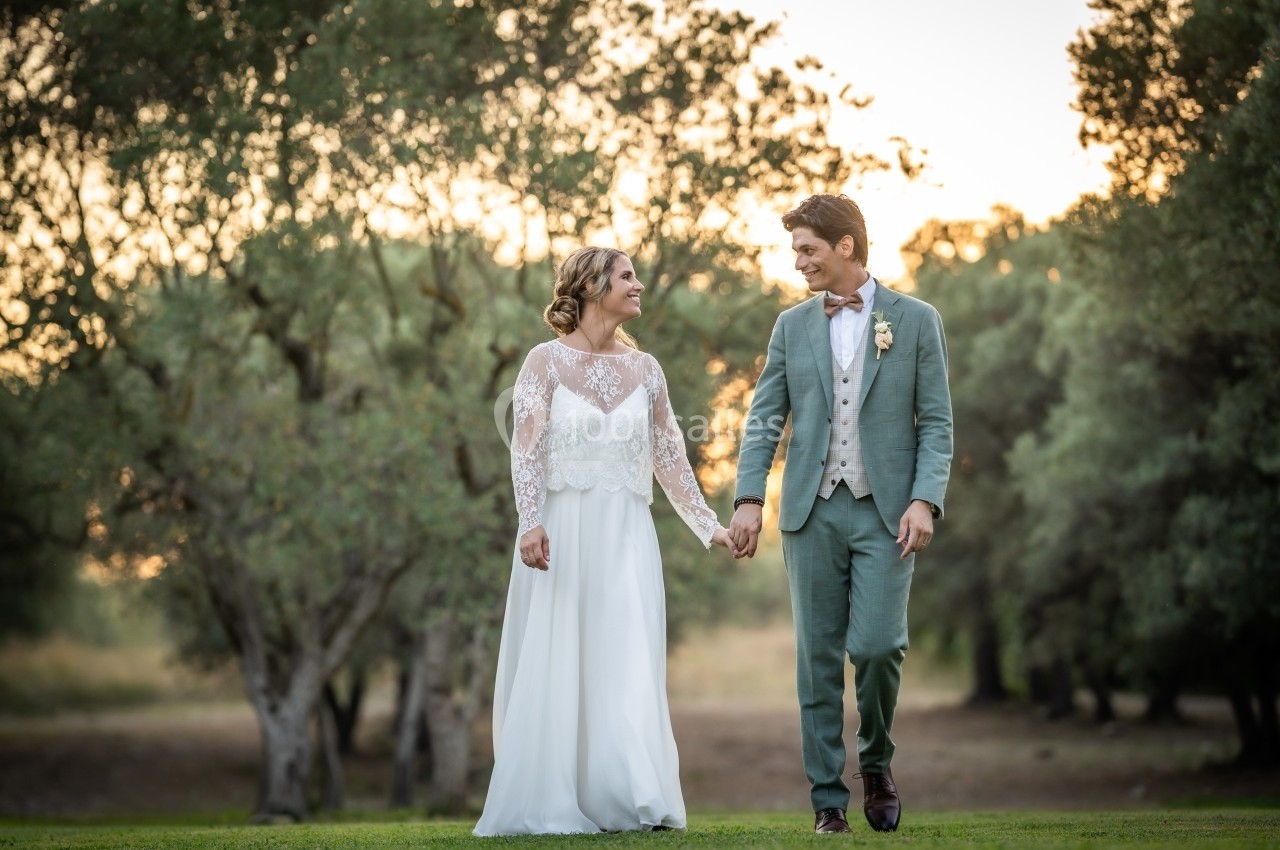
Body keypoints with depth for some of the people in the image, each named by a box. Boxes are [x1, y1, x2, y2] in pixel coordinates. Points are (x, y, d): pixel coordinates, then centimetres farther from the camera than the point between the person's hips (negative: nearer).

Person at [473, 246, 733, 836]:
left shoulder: (644, 369, 10)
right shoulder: (547, 361, -1)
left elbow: (669, 457, 14)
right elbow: (526, 449, -8)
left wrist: (708, 525, 10)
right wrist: (531, 523, -21)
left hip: (626, 535, 3)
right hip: (561, 529, -3)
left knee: (628, 666, -1)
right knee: (553, 665, -1)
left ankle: (626, 799, 2)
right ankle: (547, 804, 4)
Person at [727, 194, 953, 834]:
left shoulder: (916, 321, 3)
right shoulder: (792, 326, 10)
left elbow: (936, 422, 1)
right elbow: (764, 420, 7)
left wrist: (924, 501, -12)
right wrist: (749, 499, -5)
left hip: (886, 513, -2)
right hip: (812, 511, 3)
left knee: (877, 645, -13)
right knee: (818, 658, 3)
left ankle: (876, 762, 14)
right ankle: (828, 799, 10)